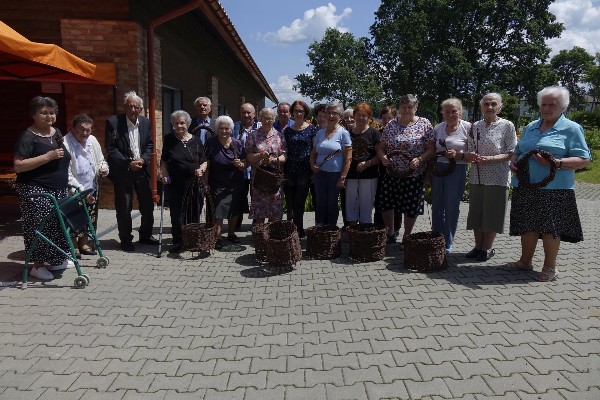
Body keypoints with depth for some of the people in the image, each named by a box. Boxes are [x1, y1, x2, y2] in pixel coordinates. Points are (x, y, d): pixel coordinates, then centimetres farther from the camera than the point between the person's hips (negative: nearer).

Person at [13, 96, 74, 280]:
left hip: (58, 190, 8)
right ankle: (38, 265, 9)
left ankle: (55, 261, 26)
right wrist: (48, 156, -24)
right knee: (39, 226, -4)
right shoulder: (28, 136, -12)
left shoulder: (56, 132, 11)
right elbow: (18, 166, -20)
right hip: (36, 191, -7)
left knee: (57, 225, 12)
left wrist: (67, 182, 19)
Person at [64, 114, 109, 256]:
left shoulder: (92, 140, 5)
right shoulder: (66, 144, -16)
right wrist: (81, 191, -20)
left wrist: (103, 168, -6)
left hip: (91, 189, 7)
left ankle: (83, 244, 33)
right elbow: (66, 174, -18)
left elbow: (101, 161, 18)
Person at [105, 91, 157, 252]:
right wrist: (128, 163, -17)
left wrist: (143, 159, -8)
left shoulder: (145, 122, 4)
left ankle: (146, 234, 29)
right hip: (122, 172, -4)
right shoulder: (113, 122, -10)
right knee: (124, 207, 4)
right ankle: (125, 239, 19)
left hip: (142, 169, 4)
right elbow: (111, 148, -11)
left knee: (148, 205, 11)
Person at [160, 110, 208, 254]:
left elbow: (204, 161, 9)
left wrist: (201, 169, -11)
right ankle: (177, 242, 16)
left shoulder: (196, 140, 5)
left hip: (194, 184, 0)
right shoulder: (169, 139, 5)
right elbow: (164, 161, 12)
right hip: (175, 184, 0)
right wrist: (164, 175, -3)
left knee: (194, 214, 6)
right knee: (177, 215, 1)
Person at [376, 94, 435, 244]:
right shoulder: (391, 125, 8)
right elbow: (380, 147, 10)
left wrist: (419, 159, -20)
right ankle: (390, 234, 25)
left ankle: (407, 236, 25)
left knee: (411, 208, 5)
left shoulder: (424, 124, 0)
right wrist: (383, 157, -11)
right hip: (391, 174, 3)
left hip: (414, 175, -2)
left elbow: (431, 149, -4)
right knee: (385, 204, 4)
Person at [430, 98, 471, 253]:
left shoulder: (468, 128, -3)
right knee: (436, 206, 7)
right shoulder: (438, 128, 9)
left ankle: (447, 244, 14)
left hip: (457, 170, -4)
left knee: (452, 208, 2)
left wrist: (458, 155, -20)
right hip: (437, 169, 4)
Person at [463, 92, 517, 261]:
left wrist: (490, 159, -21)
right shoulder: (475, 126, 9)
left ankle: (487, 248, 16)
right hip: (477, 176, 4)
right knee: (476, 213, 9)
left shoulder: (507, 125, -4)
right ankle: (478, 246, 22)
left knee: (492, 213, 3)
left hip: (497, 178, -4)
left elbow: (512, 153, -7)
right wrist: (470, 156, -11)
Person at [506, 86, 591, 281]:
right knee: (528, 225, 12)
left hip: (554, 189, -5)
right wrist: (513, 161, 1)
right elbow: (518, 151, 24)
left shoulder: (571, 129, -2)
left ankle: (550, 267, 14)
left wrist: (557, 163, -22)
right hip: (526, 187, 5)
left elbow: (584, 159, -7)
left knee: (551, 227, 0)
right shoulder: (530, 128, 17)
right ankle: (525, 261, 26)